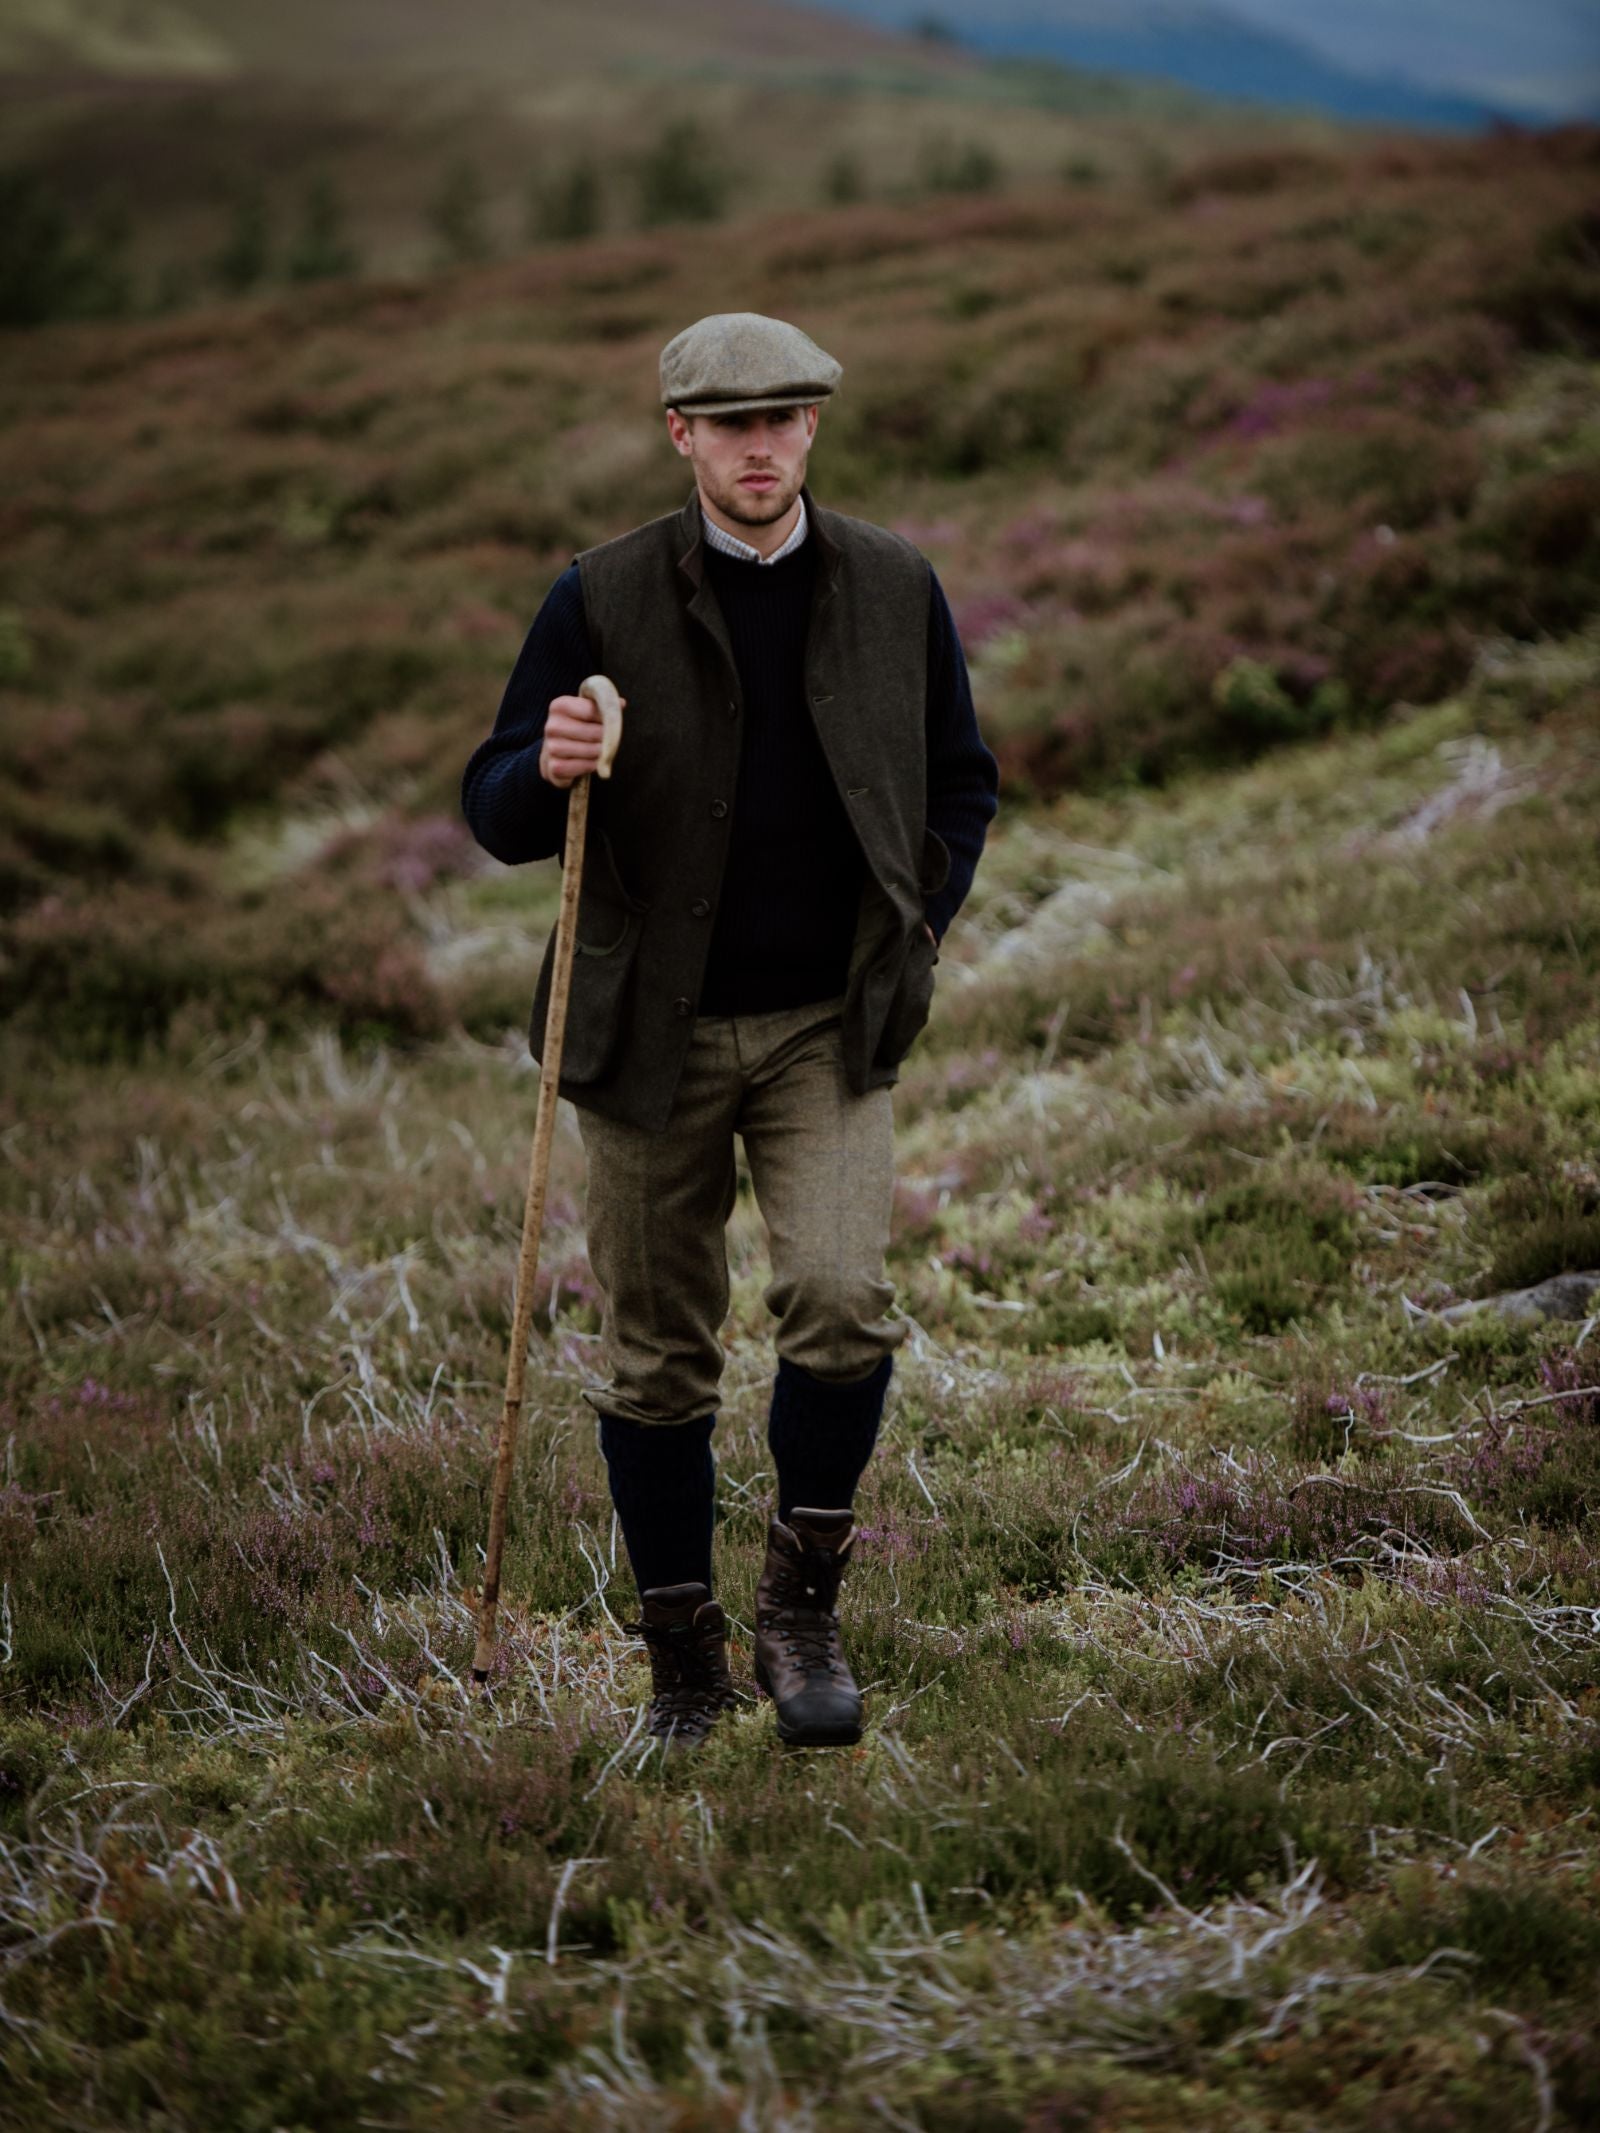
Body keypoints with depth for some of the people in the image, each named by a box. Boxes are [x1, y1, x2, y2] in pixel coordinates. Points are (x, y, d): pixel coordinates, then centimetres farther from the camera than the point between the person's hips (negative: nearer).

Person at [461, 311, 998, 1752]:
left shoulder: (895, 586, 1)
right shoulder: (603, 599, -6)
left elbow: (963, 786, 13)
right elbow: (497, 817, -3)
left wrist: (914, 937, 0)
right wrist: (551, 770, -26)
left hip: (831, 1027, 1)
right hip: (655, 1034, 0)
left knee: (843, 1295, -20)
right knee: (658, 1358, 5)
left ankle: (802, 1610, 0)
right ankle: (683, 1660, 22)